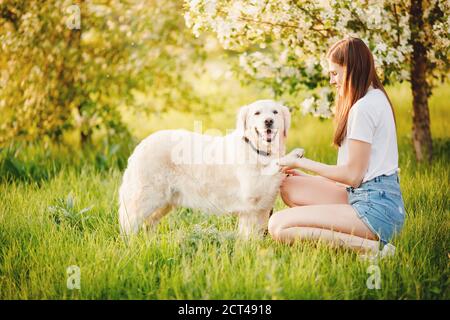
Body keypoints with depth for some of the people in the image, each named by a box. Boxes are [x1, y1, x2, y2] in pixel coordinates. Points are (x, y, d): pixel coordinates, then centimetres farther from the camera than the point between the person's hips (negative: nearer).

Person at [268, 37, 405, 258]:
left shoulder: (363, 107, -14)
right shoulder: (376, 97, 18)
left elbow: (353, 175, -14)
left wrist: (301, 163, -2)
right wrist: (307, 176, 14)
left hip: (376, 207, -11)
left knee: (278, 226, -18)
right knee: (289, 187, 12)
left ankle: (369, 246, -14)